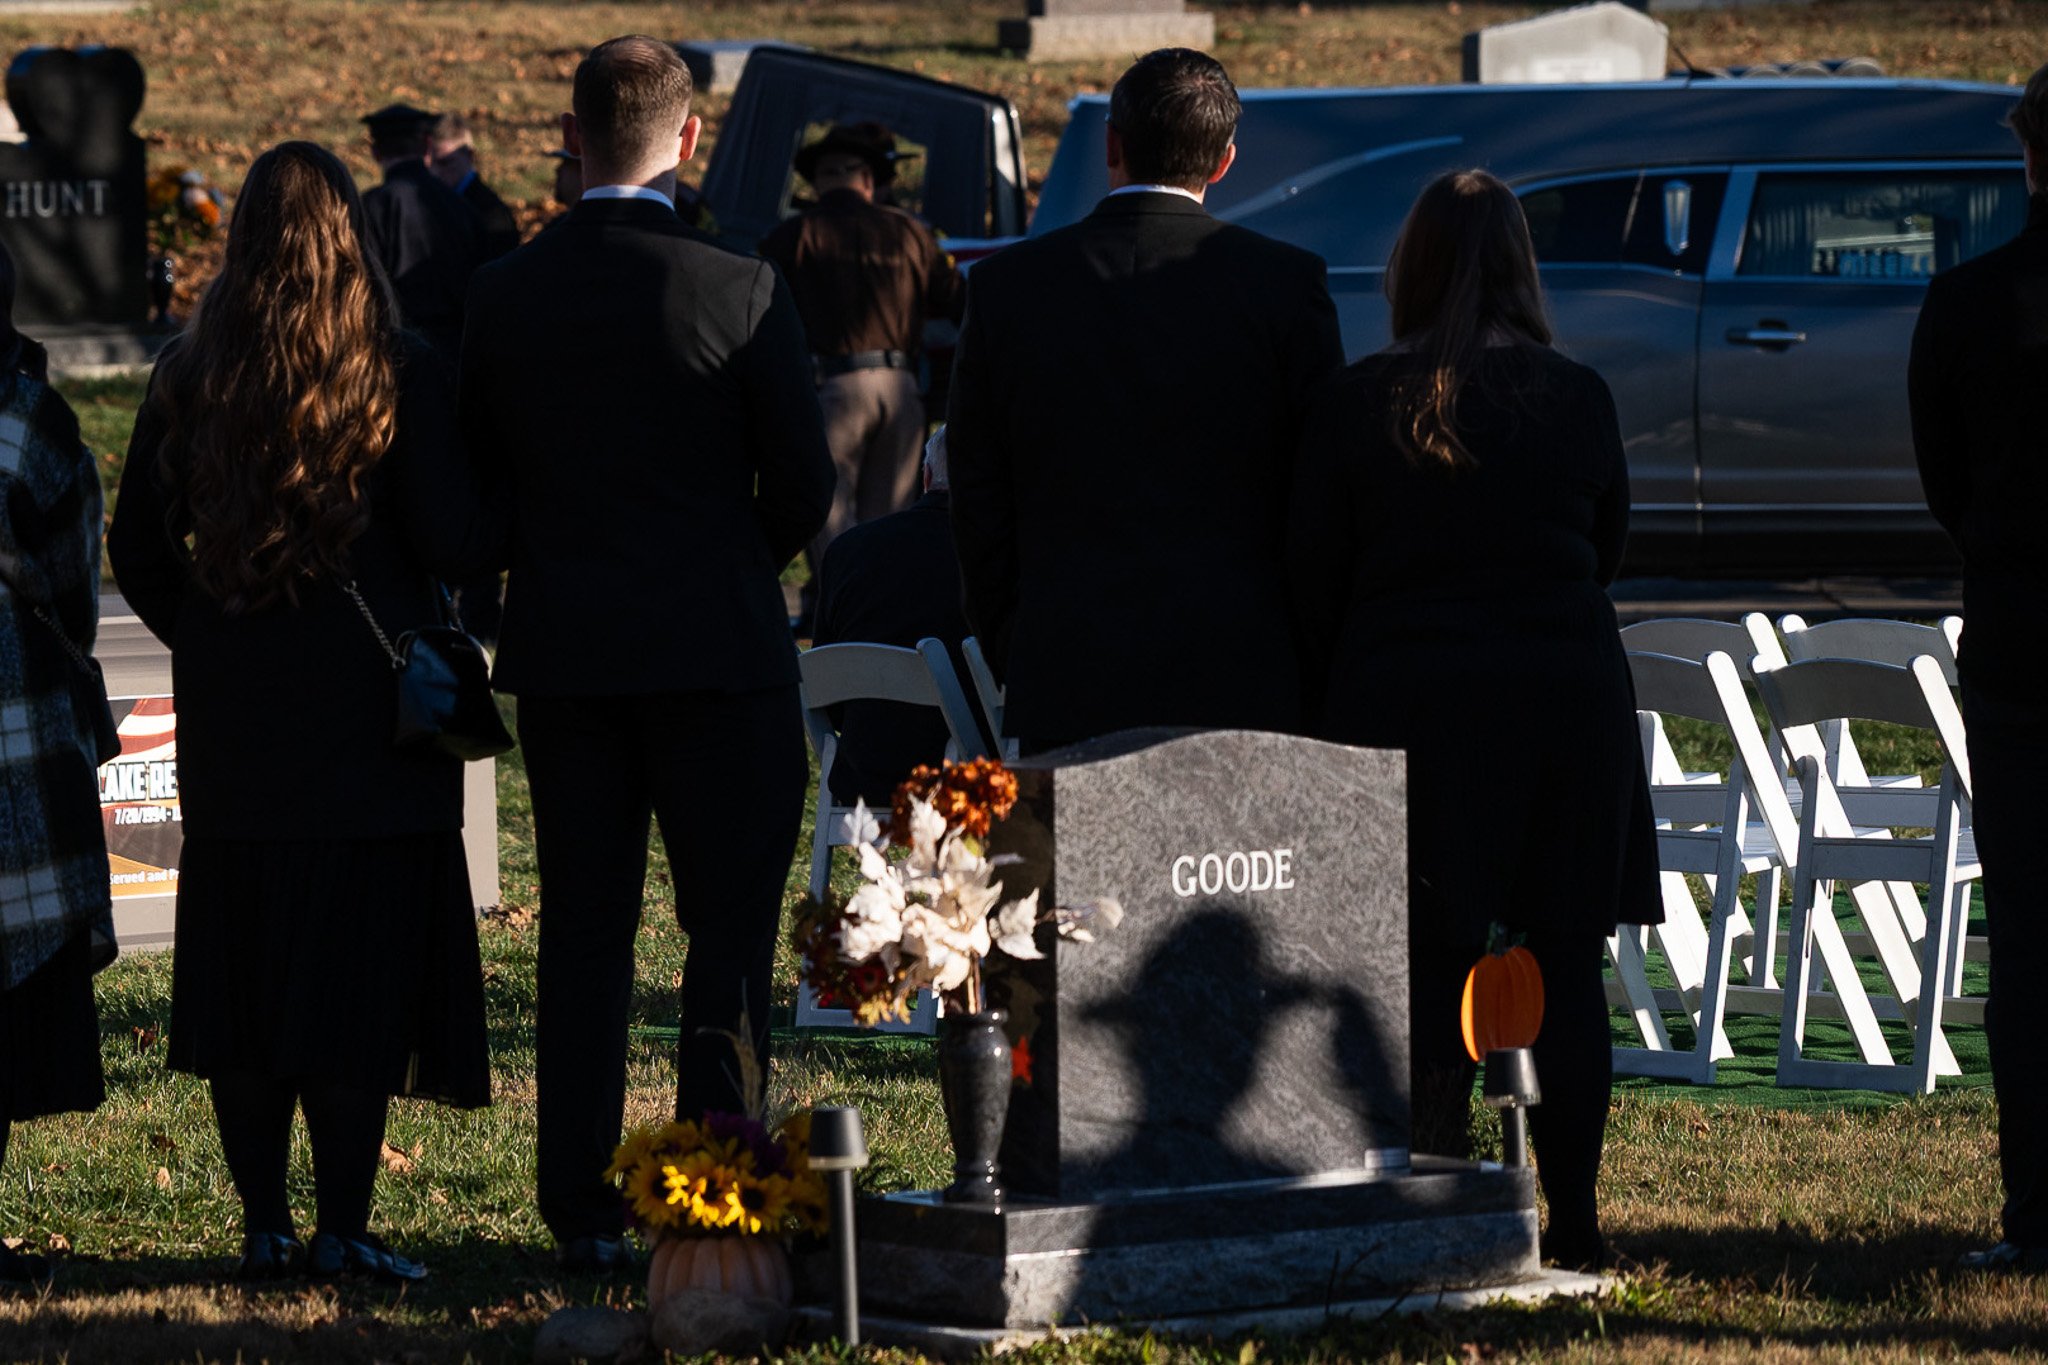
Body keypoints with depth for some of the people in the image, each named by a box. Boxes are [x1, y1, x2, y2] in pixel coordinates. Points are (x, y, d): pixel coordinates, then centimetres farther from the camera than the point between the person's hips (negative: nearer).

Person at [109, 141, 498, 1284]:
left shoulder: (190, 378, 2)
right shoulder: (399, 375, -9)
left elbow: (138, 547, 6)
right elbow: (450, 541, -12)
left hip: (233, 717, 4)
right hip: (368, 710, -3)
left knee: (242, 963, 10)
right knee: (359, 964, 1)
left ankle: (266, 1224, 13)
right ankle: (344, 1229, -2)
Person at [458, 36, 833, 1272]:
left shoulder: (505, 293, -2)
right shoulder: (741, 290, -12)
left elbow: (478, 472, 5)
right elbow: (805, 487, -8)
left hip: (563, 650, 3)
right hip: (718, 648, -3)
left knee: (583, 932, 10)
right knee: (730, 930, 4)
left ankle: (583, 1208, 12)